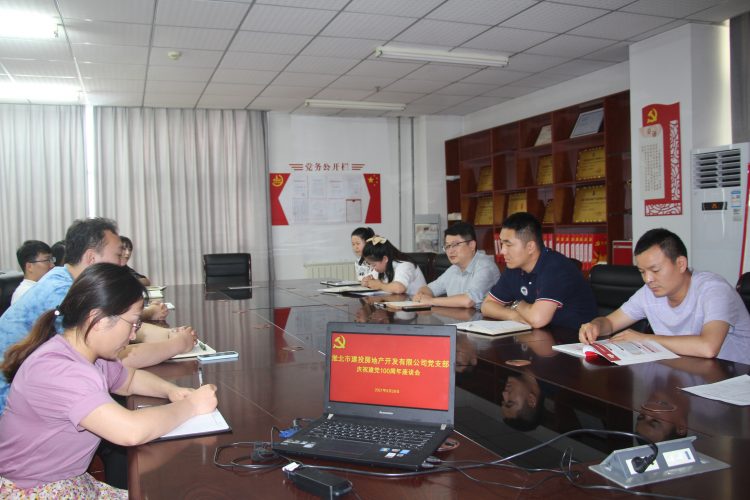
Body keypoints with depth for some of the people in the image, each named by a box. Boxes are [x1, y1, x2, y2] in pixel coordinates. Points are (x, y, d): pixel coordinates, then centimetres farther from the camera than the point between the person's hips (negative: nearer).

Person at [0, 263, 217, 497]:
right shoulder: (56, 370, -28)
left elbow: (131, 379, 18)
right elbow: (131, 431, -37)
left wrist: (170, 389, -4)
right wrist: (191, 405, -23)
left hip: (72, 481, 8)